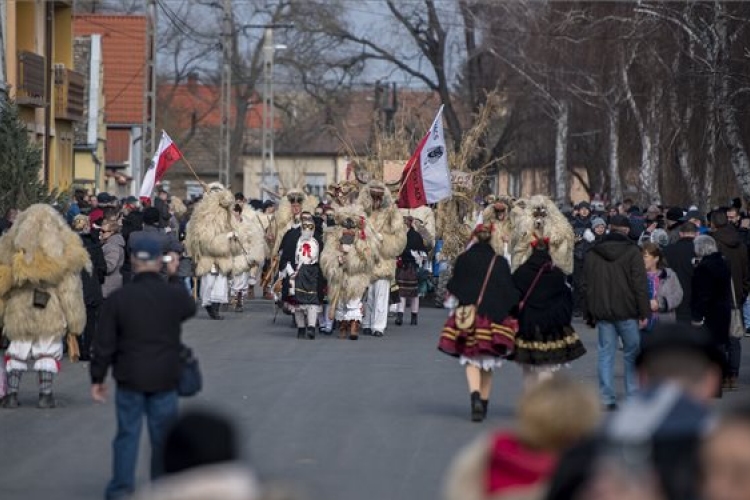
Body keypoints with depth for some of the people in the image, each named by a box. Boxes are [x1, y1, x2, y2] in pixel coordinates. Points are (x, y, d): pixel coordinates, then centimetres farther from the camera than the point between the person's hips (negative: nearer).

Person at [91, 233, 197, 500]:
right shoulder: (175, 295, -8)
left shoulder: (118, 298, -8)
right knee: (163, 436, 11)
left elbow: (104, 344, -5)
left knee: (127, 433, 8)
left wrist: (97, 378, 4)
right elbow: (190, 309, 18)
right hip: (165, 378, 0)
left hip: (130, 378, 0)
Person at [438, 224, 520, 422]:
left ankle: (475, 396, -24)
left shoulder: (463, 259, -3)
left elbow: (453, 289, 3)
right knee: (488, 364, 14)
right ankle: (484, 403, 18)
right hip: (494, 319, 1)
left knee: (471, 361, 1)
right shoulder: (500, 263, -2)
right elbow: (509, 292, 0)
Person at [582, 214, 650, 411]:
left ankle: (607, 399, 0)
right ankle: (634, 395, 6)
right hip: (627, 311, -3)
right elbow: (640, 284, -9)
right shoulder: (631, 251, -5)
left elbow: (587, 286, 12)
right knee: (632, 352, 6)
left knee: (606, 354, 5)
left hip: (602, 311, 3)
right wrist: (644, 312, -6)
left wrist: (590, 313, 18)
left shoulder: (593, 253, 8)